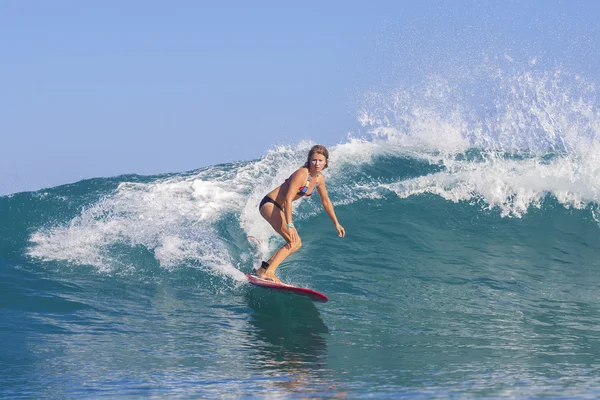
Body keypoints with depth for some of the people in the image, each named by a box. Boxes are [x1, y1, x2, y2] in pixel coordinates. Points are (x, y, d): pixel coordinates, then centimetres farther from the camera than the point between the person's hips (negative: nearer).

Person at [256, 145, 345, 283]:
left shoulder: (319, 178, 4)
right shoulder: (302, 174, -22)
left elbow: (326, 201, 19)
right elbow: (288, 199, -28)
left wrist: (336, 223, 21)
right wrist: (289, 225, -34)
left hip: (278, 209, 9)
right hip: (269, 203, -9)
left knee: (296, 244, 12)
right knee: (294, 241, -22)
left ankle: (263, 268, 11)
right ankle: (268, 272, -28)